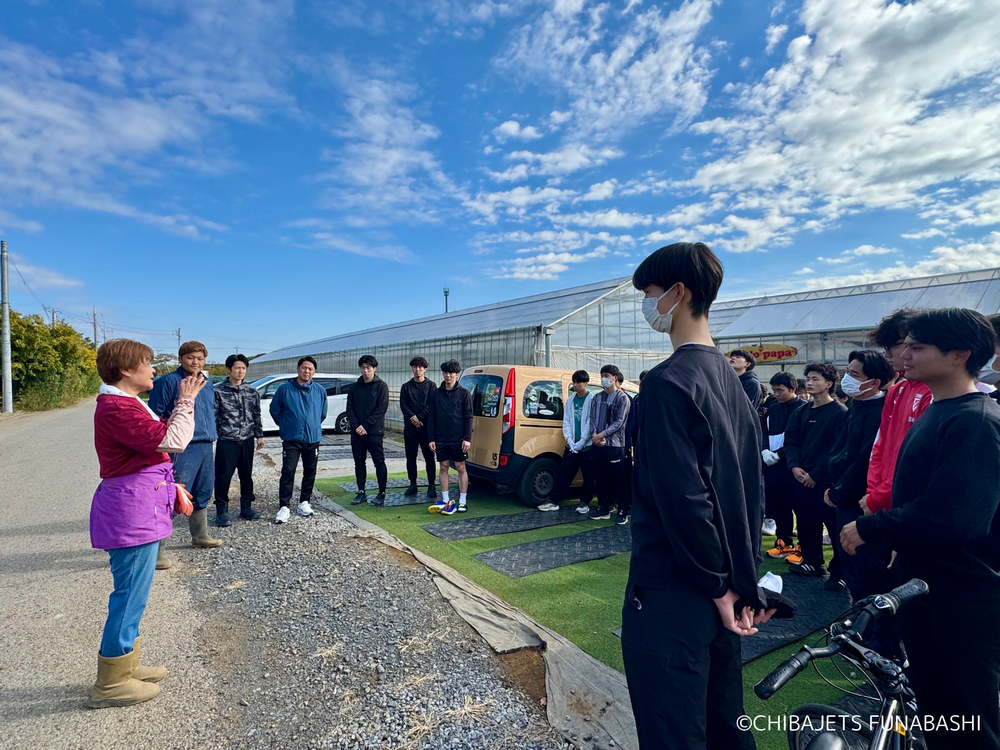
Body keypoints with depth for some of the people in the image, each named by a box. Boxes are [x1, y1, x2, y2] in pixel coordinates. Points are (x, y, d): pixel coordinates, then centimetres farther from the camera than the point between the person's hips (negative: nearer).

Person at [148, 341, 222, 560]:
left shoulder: (208, 384, 15)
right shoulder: (168, 382, -8)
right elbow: (156, 416, -10)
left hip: (206, 447, 8)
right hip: (182, 449, -8)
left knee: (202, 494, 18)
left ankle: (200, 536, 34)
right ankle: (157, 548, 1)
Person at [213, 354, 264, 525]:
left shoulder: (252, 391, 8)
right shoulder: (219, 391, -4)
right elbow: (212, 416, -4)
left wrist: (259, 435, 12)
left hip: (247, 440, 4)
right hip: (226, 441, -4)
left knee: (247, 475, 12)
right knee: (223, 476, 1)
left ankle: (246, 507, 25)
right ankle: (222, 510, 15)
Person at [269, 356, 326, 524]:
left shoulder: (320, 391, 2)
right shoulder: (285, 388, -5)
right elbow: (274, 410, 6)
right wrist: (285, 426, 7)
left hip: (313, 439, 3)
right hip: (291, 440, -3)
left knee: (310, 473, 10)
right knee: (288, 473, -7)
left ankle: (304, 502, 25)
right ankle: (284, 507, 1)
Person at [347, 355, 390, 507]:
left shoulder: (381, 386, -2)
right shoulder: (355, 387, 12)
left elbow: (381, 409, -10)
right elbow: (350, 408, 7)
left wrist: (365, 425, -14)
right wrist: (356, 426, -9)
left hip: (374, 431, -5)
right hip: (356, 432, 5)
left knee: (379, 462, 0)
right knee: (359, 463, 10)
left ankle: (382, 493, 7)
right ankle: (361, 492, 20)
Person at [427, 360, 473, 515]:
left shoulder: (464, 393, -1)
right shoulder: (436, 393, 6)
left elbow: (468, 418, -4)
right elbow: (431, 417, 6)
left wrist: (467, 438, -10)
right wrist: (431, 438, 1)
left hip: (458, 439, -3)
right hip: (440, 439, 3)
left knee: (461, 468, 5)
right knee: (444, 467, 10)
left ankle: (463, 501, 13)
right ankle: (445, 500, 19)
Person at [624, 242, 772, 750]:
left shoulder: (669, 380, -19)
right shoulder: (729, 377, 8)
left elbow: (683, 497, -23)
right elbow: (750, 490, 12)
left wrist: (717, 587, -11)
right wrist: (742, 580, 15)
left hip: (672, 596, -9)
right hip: (728, 595, 9)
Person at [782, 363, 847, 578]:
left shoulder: (840, 412, -9)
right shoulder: (801, 412, 13)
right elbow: (790, 441, 10)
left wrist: (816, 474, -15)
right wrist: (795, 466, -7)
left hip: (827, 480, -7)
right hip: (802, 479, 7)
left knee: (835, 525, -1)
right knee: (806, 522, 15)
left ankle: (840, 570, 11)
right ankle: (812, 562, 29)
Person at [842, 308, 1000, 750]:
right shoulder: (935, 411, 9)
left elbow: (952, 515, -29)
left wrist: (869, 528, -20)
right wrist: (901, 542, 13)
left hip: (963, 598, -9)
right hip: (921, 581, 9)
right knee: (931, 700, 23)